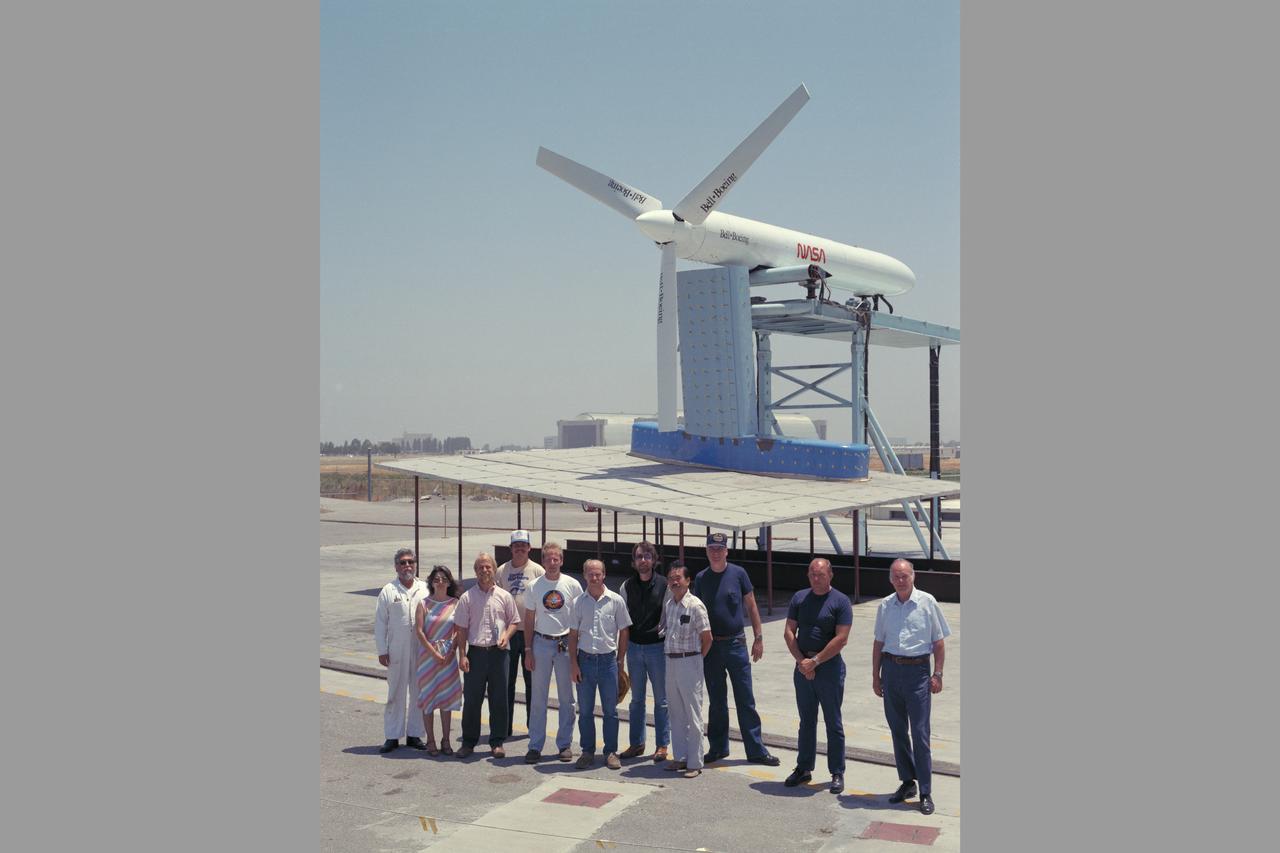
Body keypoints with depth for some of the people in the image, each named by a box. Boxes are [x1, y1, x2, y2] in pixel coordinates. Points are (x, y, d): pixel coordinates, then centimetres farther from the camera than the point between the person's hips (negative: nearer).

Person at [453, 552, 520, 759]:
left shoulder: (504, 596, 5)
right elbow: (461, 628, 2)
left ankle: (497, 742, 15)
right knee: (471, 698, 4)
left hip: (498, 651, 0)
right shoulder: (467, 598, 3)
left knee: (499, 699, 4)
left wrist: (506, 635, -9)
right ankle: (469, 742, 16)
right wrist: (462, 655, -4)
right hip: (476, 651, 0)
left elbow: (514, 621, 11)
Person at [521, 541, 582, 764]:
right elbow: (529, 620, 6)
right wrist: (528, 650, 1)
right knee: (538, 696, 2)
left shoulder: (573, 585, -1)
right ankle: (535, 746, 8)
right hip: (542, 643, 0)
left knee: (566, 697, 6)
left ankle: (565, 744, 16)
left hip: (566, 643, 0)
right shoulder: (534, 587, 1)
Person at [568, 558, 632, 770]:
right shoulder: (578, 602, 2)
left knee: (610, 710, 6)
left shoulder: (615, 600, -2)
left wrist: (621, 660, 2)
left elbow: (623, 632, 4)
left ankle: (611, 752, 16)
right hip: (585, 659, 1)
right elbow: (573, 635, 5)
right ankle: (587, 751, 19)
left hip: (608, 659, -1)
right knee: (585, 710, 8)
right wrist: (574, 664, 0)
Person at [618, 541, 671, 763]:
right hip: (634, 646, 3)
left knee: (661, 699, 4)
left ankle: (662, 745, 14)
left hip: (657, 646, -3)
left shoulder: (664, 585, -5)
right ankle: (636, 743, 22)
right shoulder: (627, 586, 5)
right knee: (636, 698, 12)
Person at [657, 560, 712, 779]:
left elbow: (707, 638, -9)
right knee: (676, 713, 14)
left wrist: (696, 659, -2)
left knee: (693, 715, 0)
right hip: (671, 661, 7)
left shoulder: (695, 605, -13)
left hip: (689, 662, -7)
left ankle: (695, 763, 6)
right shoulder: (667, 604, 7)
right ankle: (680, 757, 25)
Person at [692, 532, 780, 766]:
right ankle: (718, 748, 21)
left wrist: (758, 638, -1)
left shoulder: (738, 573, -2)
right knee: (716, 701, 10)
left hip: (736, 643, -2)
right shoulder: (701, 578, 4)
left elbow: (751, 607, 3)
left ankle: (756, 750, 6)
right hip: (710, 646, 2)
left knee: (746, 700, 1)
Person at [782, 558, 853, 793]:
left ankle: (837, 774, 12)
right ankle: (803, 769, 24)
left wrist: (815, 661, -14)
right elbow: (789, 632, 4)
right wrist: (801, 661, -7)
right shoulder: (799, 598, 7)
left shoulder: (841, 602, -7)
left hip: (829, 666, -4)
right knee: (806, 721, 14)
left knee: (833, 723, 4)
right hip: (803, 666, 4)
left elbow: (841, 639, -13)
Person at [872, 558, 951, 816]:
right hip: (891, 669, 4)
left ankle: (926, 793, 1)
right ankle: (907, 782, 24)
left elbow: (939, 641, 0)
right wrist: (875, 675, 11)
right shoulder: (885, 606, 7)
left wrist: (937, 674, -6)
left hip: (917, 670, -4)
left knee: (920, 733, -5)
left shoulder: (927, 602, -3)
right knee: (898, 730, 11)